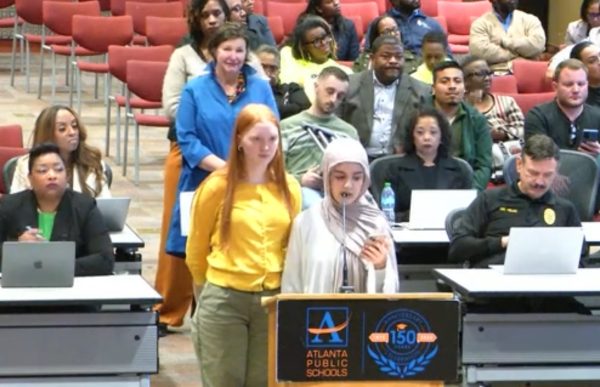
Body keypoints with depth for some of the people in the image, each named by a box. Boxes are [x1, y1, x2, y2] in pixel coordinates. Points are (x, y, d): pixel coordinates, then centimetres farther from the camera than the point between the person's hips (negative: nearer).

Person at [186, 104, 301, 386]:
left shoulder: (289, 187, 4)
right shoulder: (218, 186, -7)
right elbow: (196, 249, 4)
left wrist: (283, 286, 13)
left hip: (273, 298, 3)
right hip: (224, 300, -3)